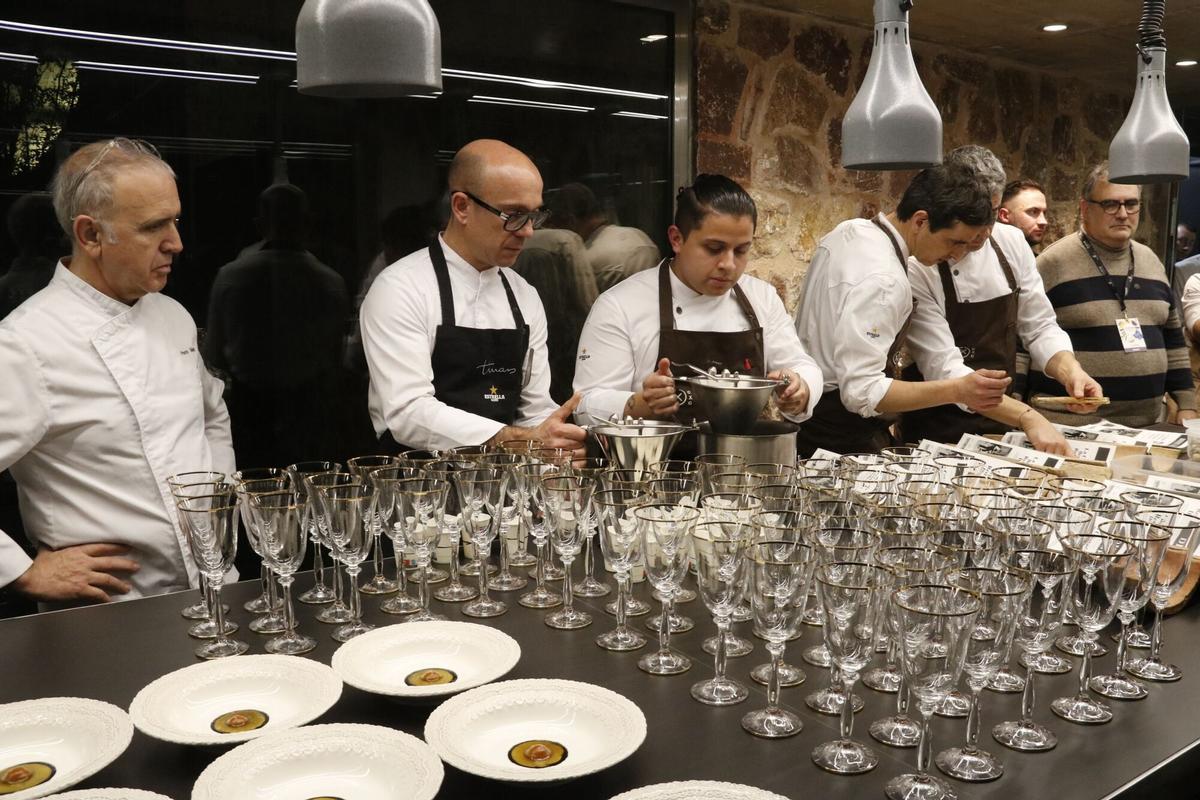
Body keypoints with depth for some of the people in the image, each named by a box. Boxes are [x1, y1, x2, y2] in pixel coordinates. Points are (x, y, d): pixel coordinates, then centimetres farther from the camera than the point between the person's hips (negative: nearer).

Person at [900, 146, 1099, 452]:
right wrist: (1027, 417, -28)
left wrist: (1070, 371, -10)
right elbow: (944, 370, -21)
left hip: (1002, 427, 4)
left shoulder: (1011, 242, 2)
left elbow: (1040, 327, 10)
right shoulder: (916, 266, -16)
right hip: (938, 434, -4)